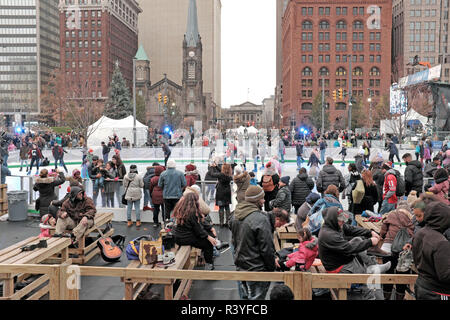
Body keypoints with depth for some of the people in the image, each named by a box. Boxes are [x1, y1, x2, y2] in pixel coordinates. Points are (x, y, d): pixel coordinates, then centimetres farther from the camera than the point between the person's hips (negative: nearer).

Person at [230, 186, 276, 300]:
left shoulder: (236, 216, 4)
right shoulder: (260, 219, -24)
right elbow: (267, 248, -20)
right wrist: (271, 268, -8)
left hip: (240, 266, 8)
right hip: (256, 269, -8)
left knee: (246, 296, 22)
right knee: (256, 297, 2)